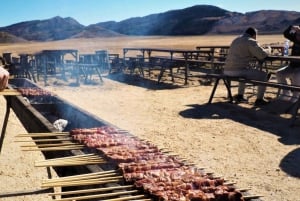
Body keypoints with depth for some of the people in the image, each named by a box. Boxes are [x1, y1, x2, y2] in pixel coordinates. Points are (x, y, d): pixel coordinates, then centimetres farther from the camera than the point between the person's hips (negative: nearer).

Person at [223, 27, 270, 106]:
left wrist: (255, 57, 30)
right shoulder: (251, 42, -4)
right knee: (263, 75, 8)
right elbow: (262, 55, -6)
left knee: (244, 73, 40)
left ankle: (239, 96, 37)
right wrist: (267, 51, 15)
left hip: (227, 71, 8)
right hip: (238, 71, -8)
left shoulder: (236, 40, 22)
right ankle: (259, 100, 10)